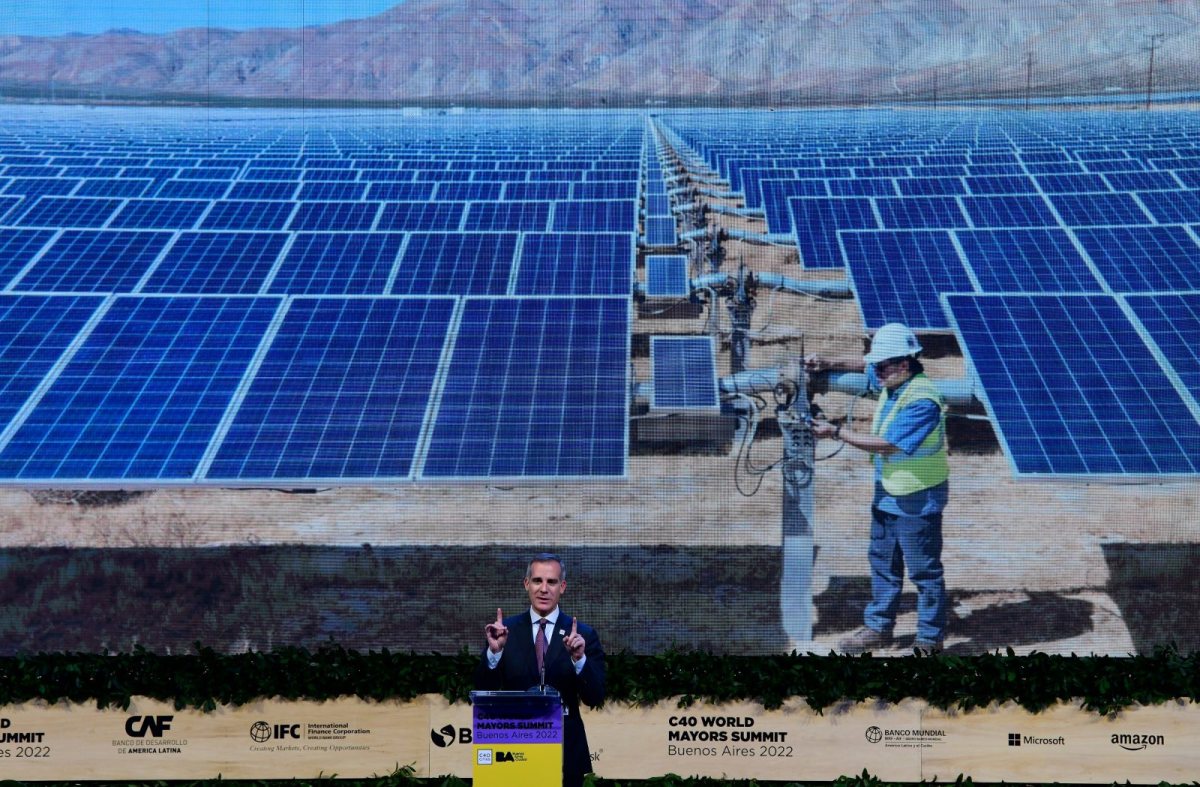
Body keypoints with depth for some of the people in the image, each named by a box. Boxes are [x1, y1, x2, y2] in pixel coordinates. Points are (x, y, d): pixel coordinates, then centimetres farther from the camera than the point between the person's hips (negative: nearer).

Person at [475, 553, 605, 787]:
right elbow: (485, 691, -5)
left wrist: (579, 658, -25)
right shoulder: (506, 629, -1)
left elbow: (595, 698, -9)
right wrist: (494, 651, -22)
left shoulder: (583, 634, -3)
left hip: (566, 752, 0)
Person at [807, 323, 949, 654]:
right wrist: (830, 363, 6)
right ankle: (878, 628, 32)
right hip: (887, 491, 9)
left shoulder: (923, 401, -28)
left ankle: (930, 640, 15)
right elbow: (866, 365, 22)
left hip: (917, 499, -9)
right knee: (882, 563, 19)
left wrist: (836, 432, -23)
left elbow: (886, 444, -29)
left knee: (924, 571, 4)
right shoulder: (892, 381, -1)